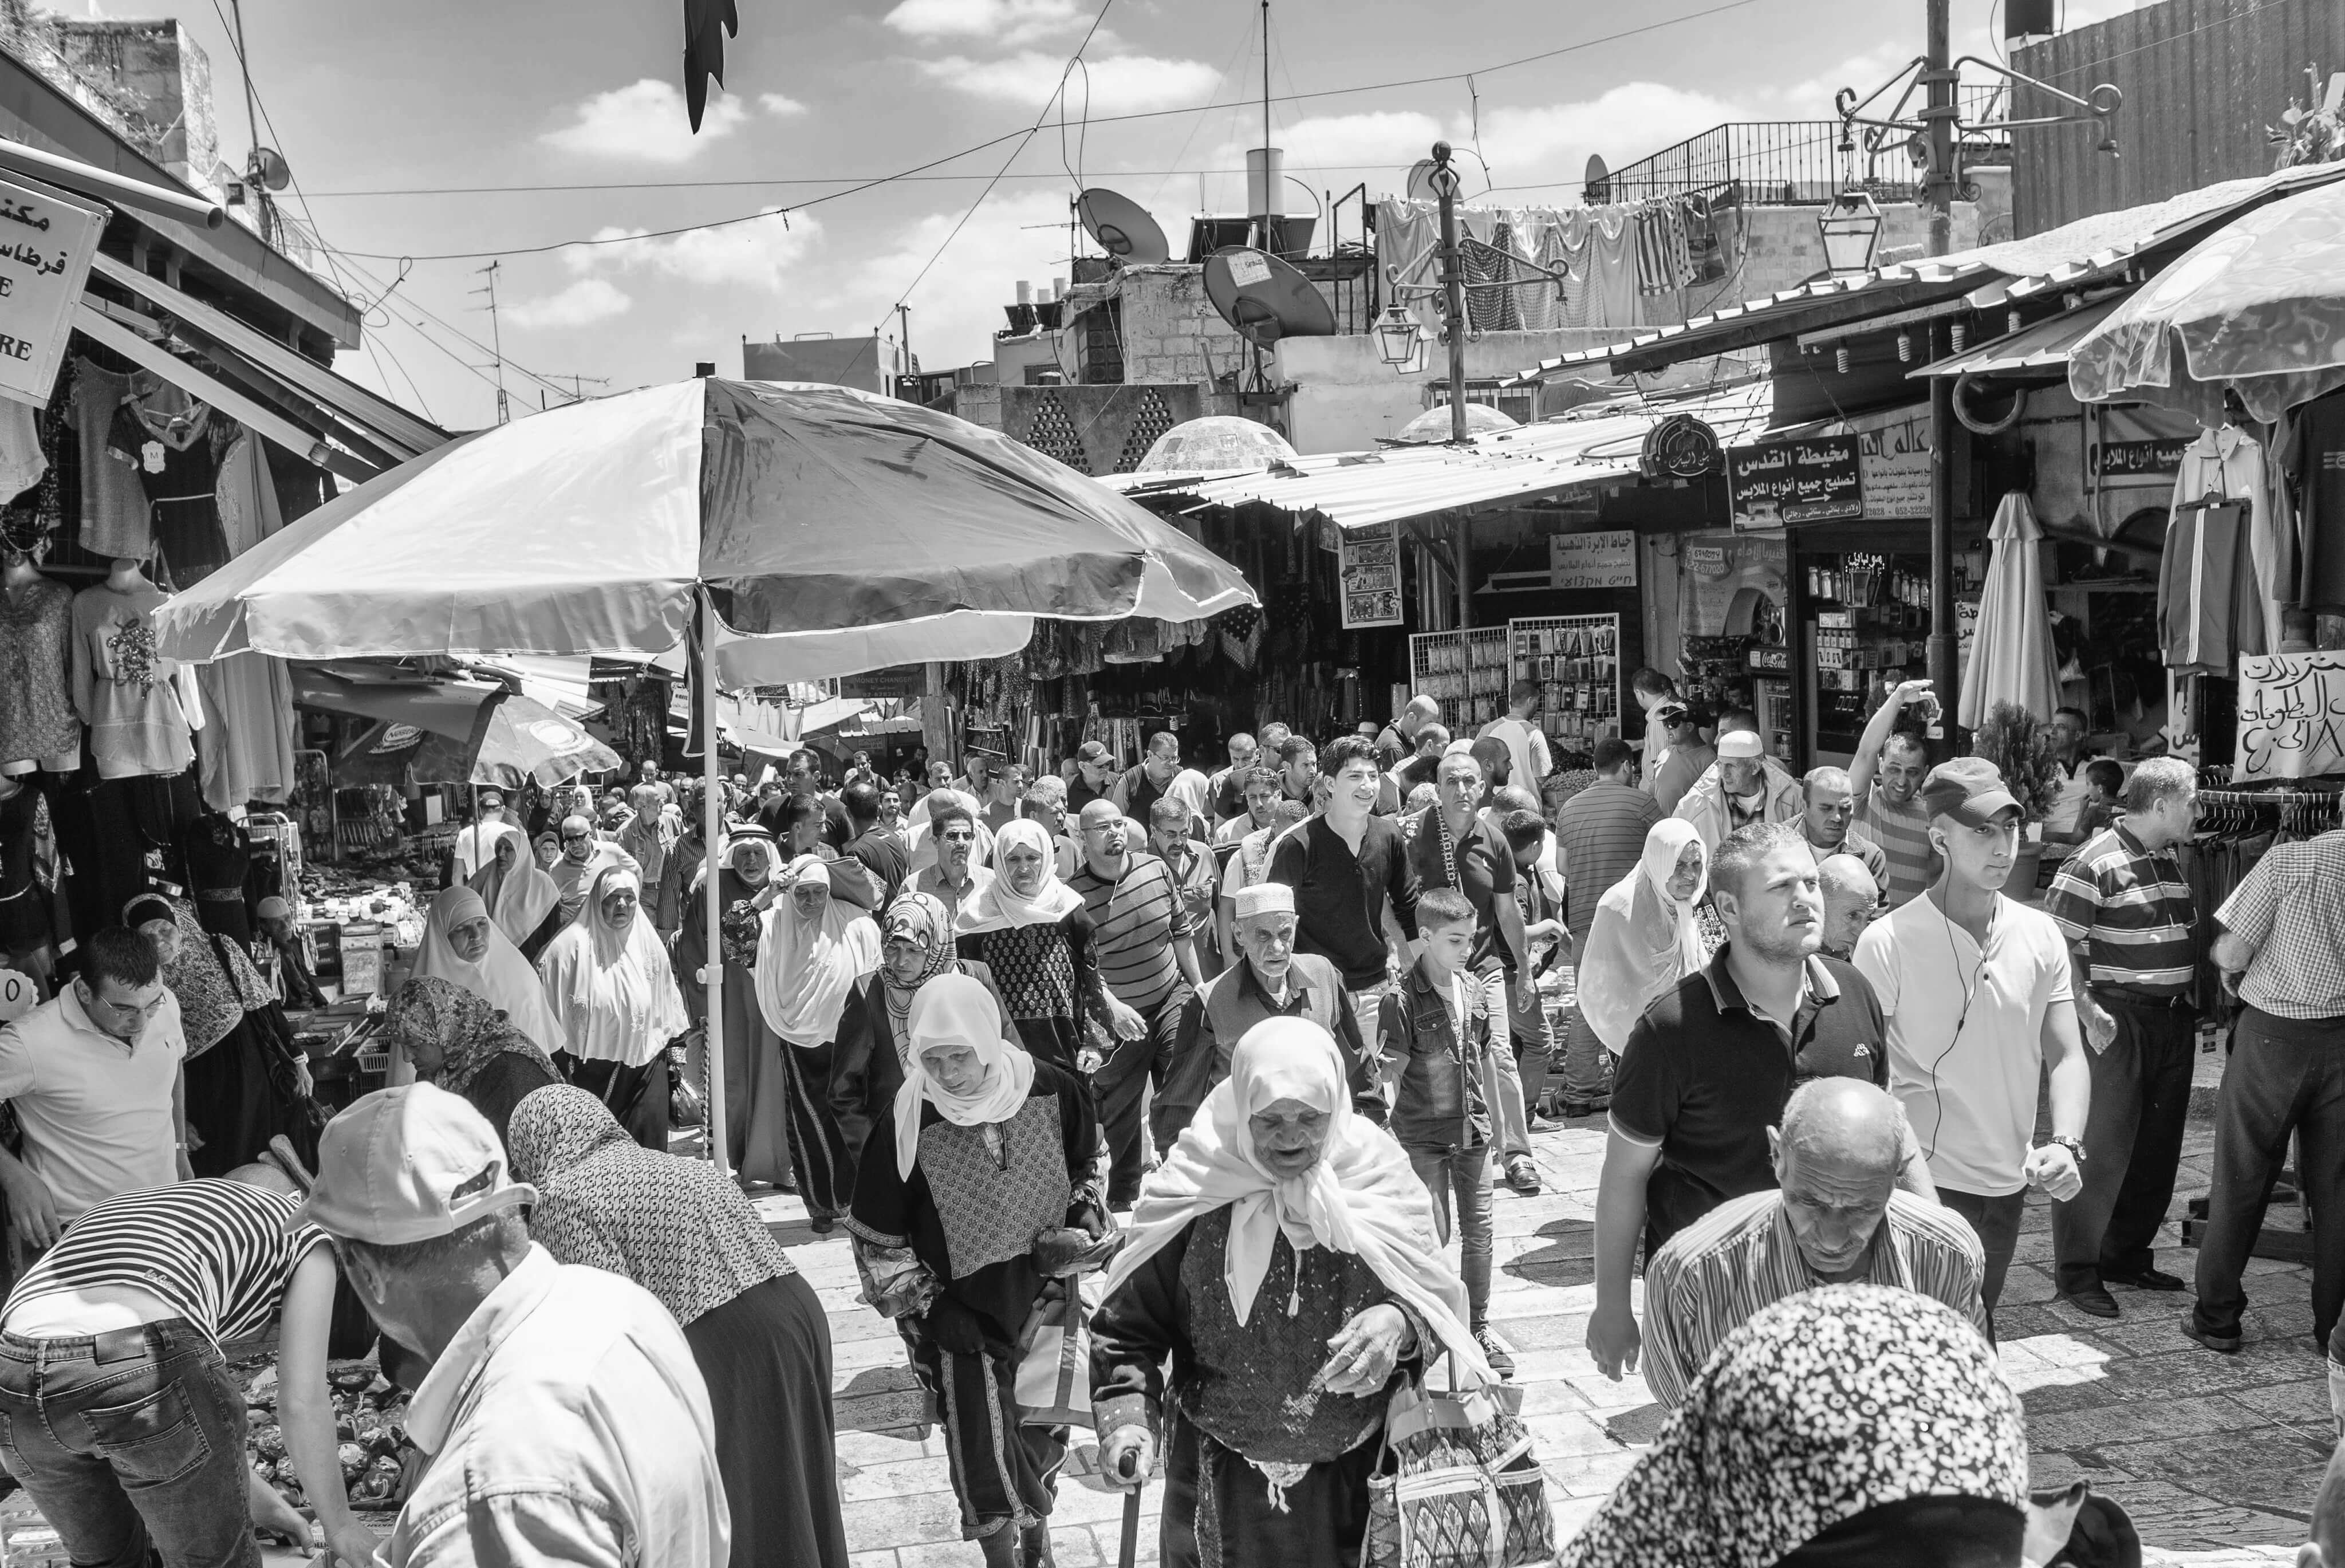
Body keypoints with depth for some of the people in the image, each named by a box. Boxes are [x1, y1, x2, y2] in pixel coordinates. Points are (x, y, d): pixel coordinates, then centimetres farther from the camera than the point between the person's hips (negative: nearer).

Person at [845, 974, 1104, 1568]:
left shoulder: (1053, 1090, -12)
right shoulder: (907, 1126, -18)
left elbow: (1086, 1169, 10)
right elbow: (878, 1239, -5)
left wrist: (1083, 1227, 2)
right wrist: (917, 1314, -5)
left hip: (1045, 1292, 3)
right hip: (963, 1312, -3)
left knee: (1044, 1435, 18)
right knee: (986, 1458, -3)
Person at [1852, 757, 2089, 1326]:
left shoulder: (2040, 936, 4)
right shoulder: (1888, 942, -12)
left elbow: (2067, 1056, 5)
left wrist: (2065, 1144, -13)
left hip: (2009, 1187, 6)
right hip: (1928, 1184, -6)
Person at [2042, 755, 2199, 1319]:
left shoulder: (2172, 860, 13)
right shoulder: (2096, 863, -15)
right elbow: (2058, 945, -17)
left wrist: (2192, 1000, 16)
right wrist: (2088, 1012, -20)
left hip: (2174, 1019, 9)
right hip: (2118, 1023, -8)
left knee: (2159, 1149, 13)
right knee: (2101, 1149, -5)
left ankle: (2129, 1255, 27)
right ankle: (2078, 1272, 4)